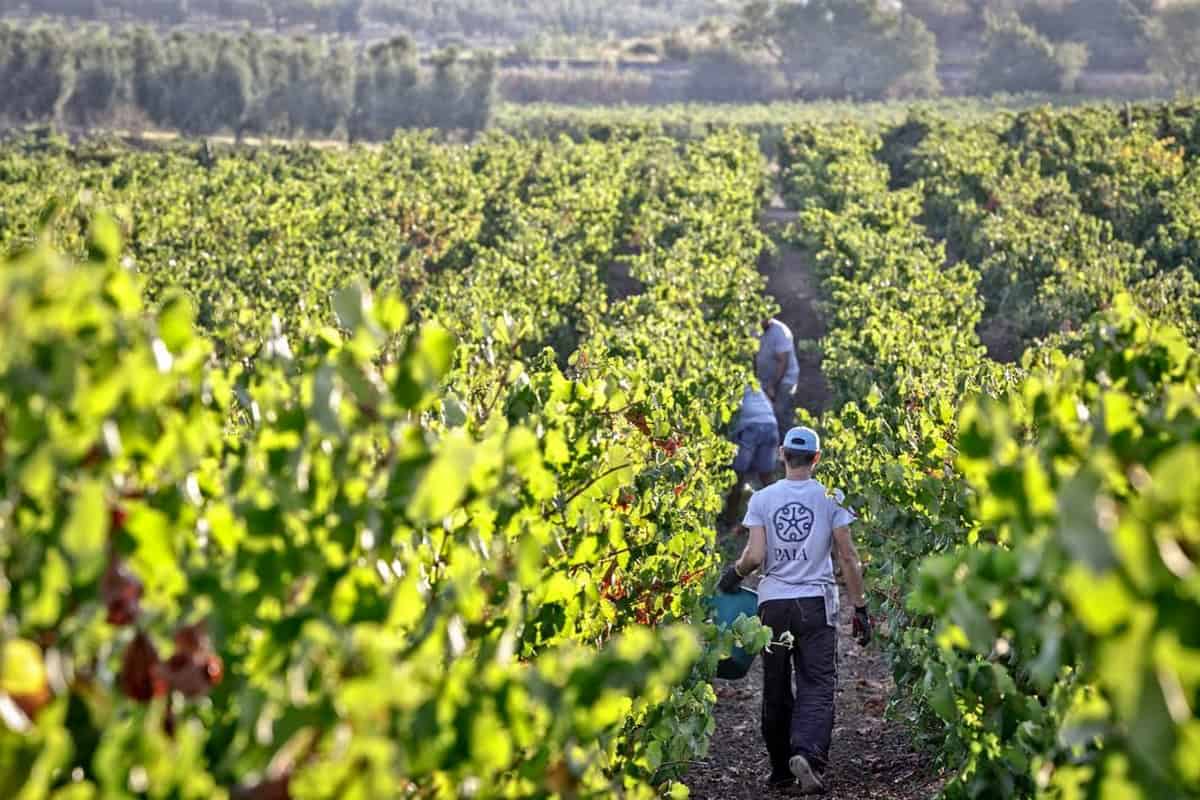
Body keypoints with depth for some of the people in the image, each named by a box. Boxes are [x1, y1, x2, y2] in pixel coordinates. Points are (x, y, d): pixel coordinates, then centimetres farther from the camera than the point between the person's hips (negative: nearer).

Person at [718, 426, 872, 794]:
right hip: (816, 603, -1)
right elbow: (847, 557, -1)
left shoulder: (762, 499, 1)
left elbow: (755, 556, -6)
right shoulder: (831, 497, 0)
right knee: (817, 686, -2)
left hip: (773, 604, 1)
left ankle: (780, 769, 17)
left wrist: (734, 573, 14)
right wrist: (860, 607, 4)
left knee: (776, 690, 11)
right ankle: (807, 753, -25)